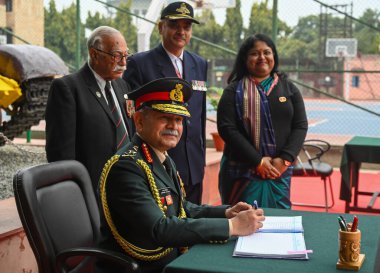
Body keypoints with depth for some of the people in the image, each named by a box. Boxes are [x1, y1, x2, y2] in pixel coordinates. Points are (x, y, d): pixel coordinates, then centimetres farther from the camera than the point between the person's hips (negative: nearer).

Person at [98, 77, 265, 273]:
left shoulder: (164, 159, 7)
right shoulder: (127, 167, -19)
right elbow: (159, 229, -26)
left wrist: (226, 212, 0)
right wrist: (232, 226, -24)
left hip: (175, 257, 8)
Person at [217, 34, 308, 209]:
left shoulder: (289, 88, 10)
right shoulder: (234, 91, 2)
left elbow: (300, 126, 5)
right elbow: (226, 128, -8)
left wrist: (285, 159, -9)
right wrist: (258, 161, -13)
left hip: (280, 171, 3)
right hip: (242, 172, -2)